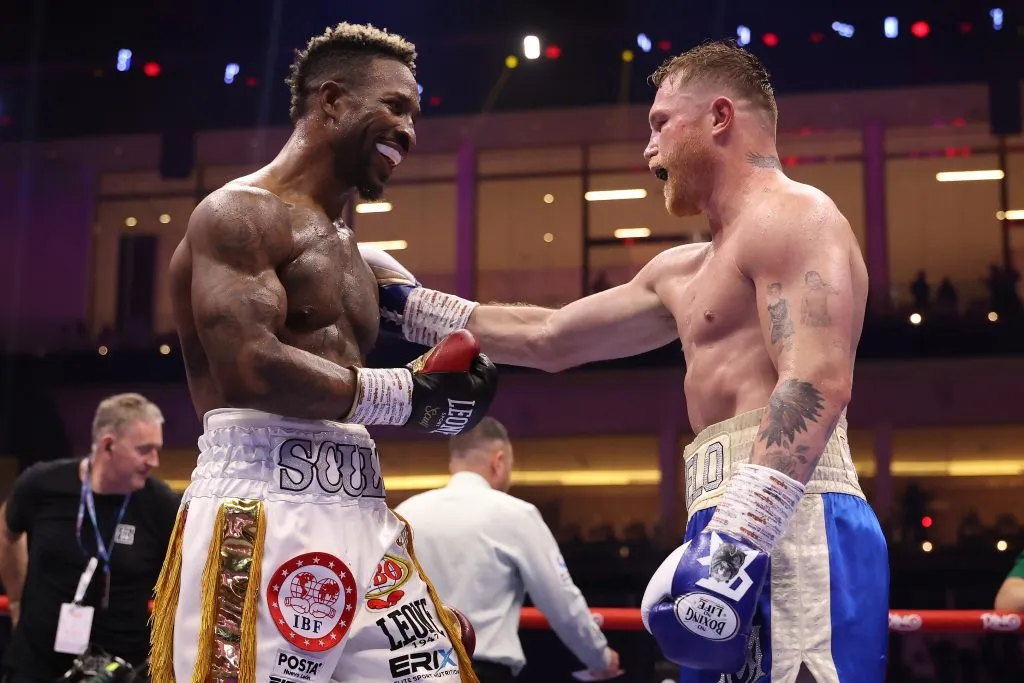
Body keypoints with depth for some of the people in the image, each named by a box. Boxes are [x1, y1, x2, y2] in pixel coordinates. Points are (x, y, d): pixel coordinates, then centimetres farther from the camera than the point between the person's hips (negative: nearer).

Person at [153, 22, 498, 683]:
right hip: (261, 518, -8)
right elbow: (252, 369, -20)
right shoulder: (240, 214, -4)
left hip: (363, 517, 8)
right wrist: (410, 394, -10)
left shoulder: (346, 244, 23)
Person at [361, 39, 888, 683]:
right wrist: (403, 300, 34)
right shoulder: (685, 272, 27)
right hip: (744, 527, 10)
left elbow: (817, 383, -19)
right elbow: (547, 338, 33)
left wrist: (734, 537, -29)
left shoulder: (791, 215, -3)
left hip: (790, 528, -10)